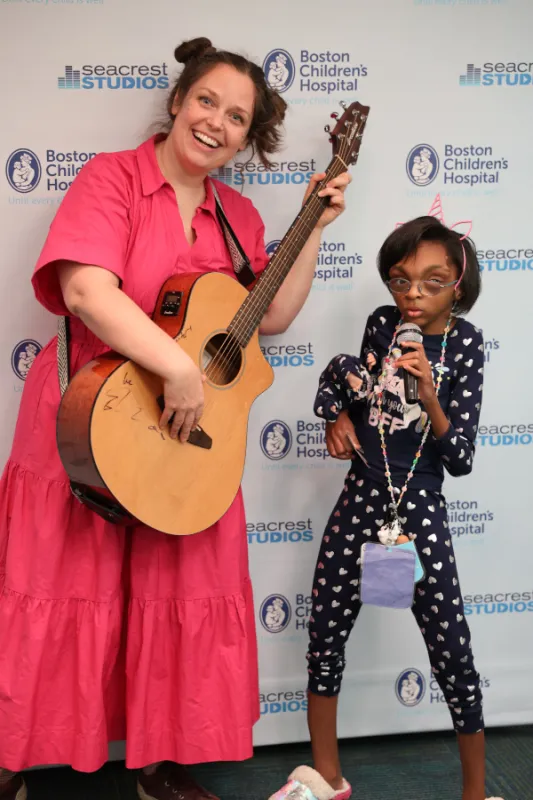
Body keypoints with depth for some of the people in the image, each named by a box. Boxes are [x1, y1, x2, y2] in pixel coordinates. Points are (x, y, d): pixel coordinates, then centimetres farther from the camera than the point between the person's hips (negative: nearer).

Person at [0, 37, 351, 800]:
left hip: (185, 436, 6)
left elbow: (272, 316, 9)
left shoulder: (239, 216, 10)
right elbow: (86, 288, -24)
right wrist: (180, 368, -29)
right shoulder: (114, 176, -9)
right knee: (63, 599, 4)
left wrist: (315, 226, 5)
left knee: (181, 603, 10)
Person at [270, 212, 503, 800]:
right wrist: (338, 417, 0)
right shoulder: (382, 325, -1)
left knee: (452, 651, 1)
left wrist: (430, 398, -25)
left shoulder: (463, 343, -8)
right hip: (361, 499, 4)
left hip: (421, 508, -3)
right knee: (324, 635, 10)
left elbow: (461, 459, -11)